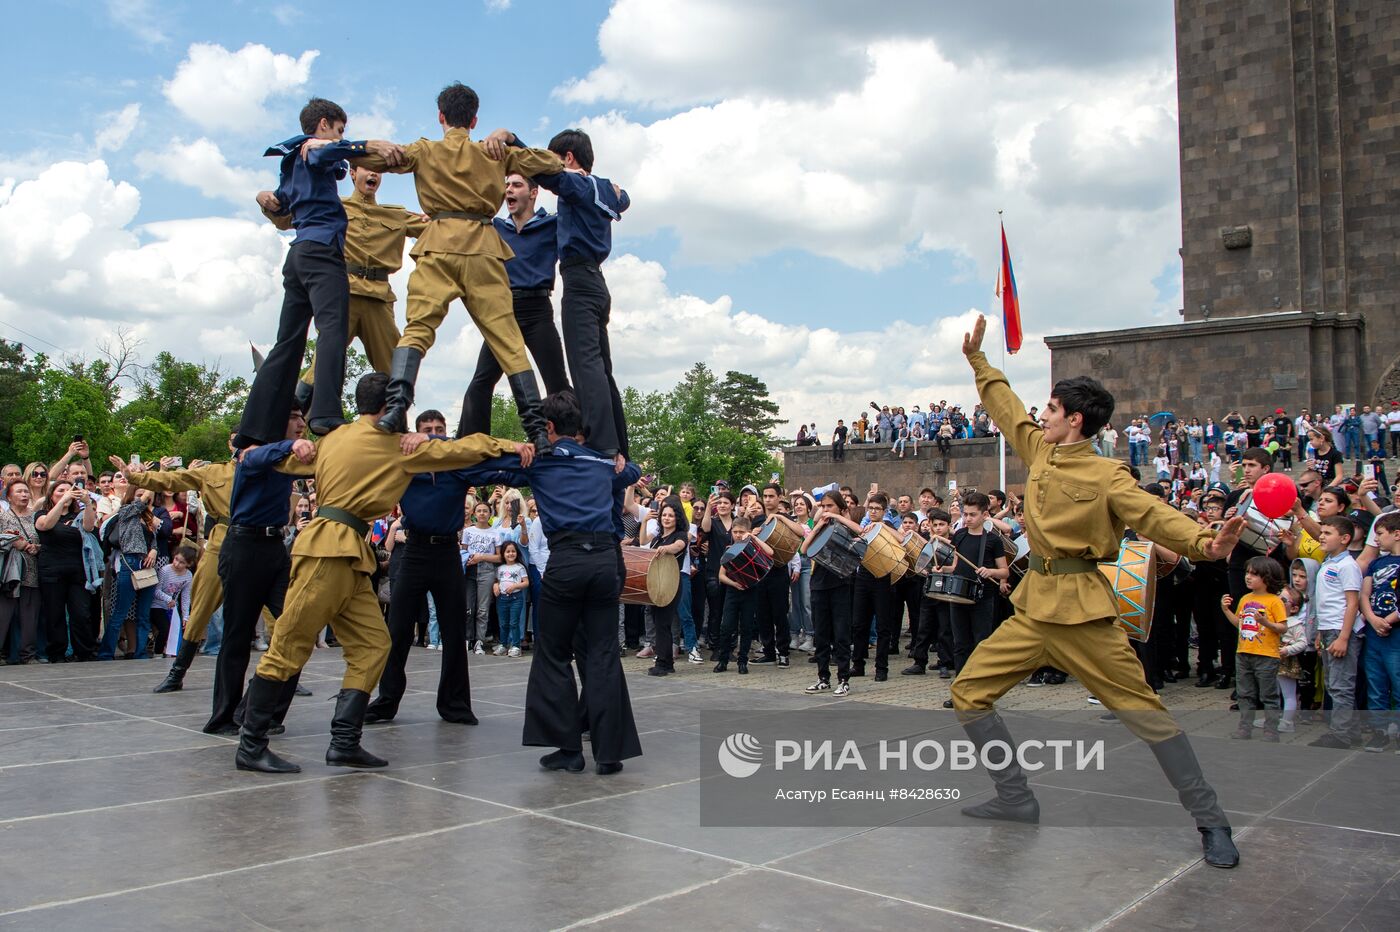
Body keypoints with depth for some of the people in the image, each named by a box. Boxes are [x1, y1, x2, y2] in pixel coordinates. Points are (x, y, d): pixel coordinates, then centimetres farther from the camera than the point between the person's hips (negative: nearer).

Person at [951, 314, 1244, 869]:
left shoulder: (1107, 475, -11)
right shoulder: (1040, 451, 8)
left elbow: (1153, 515, -24)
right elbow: (1006, 407, 22)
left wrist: (1203, 544, -42)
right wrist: (977, 359, 28)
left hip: (1083, 611, -7)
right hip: (1034, 607, 7)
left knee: (1142, 709, -3)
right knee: (970, 690, 5)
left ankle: (1211, 822, 11)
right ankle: (1017, 801, 15)